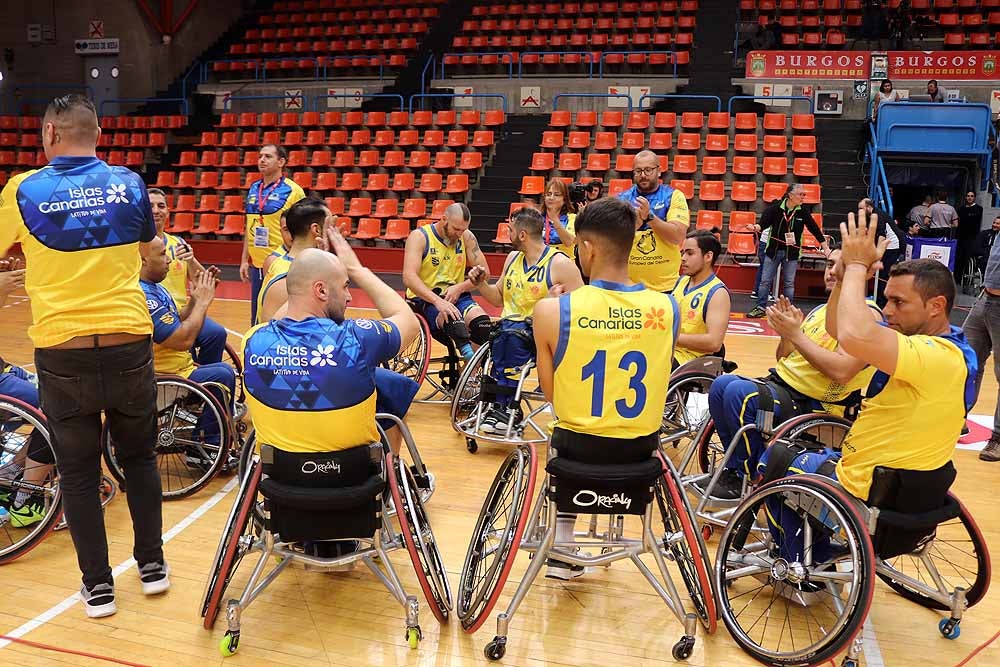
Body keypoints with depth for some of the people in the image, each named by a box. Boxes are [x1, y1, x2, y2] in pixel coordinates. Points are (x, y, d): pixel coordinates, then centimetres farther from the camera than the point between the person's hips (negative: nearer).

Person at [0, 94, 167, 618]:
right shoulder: (129, 184, 1)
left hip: (62, 353, -1)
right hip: (129, 345, 2)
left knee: (77, 472, 12)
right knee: (139, 457, 18)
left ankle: (98, 586, 18)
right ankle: (152, 565, 27)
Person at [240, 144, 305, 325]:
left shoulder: (292, 191, -8)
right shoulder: (253, 188, 11)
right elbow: (250, 227, 18)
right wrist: (244, 260, 15)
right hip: (256, 264, 6)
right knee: (257, 319, 13)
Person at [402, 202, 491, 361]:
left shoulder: (467, 237, 6)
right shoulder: (419, 237, -8)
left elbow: (484, 271, 6)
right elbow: (409, 277, -20)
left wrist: (460, 288, -13)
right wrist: (437, 301, -34)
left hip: (456, 296, 4)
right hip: (425, 299, -4)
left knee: (482, 321, -26)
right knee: (453, 319, -37)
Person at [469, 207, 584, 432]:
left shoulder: (560, 263, -5)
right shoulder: (513, 258, 16)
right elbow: (499, 298, 24)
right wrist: (481, 283, 8)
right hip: (510, 327, 5)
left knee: (512, 334, -36)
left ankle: (503, 406, -25)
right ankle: (508, 407, -27)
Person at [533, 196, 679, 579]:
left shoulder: (551, 310, -18)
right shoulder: (667, 308, -10)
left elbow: (551, 394, -5)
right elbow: (651, 388, 5)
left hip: (579, 448, -2)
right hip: (642, 450, 2)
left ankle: (562, 546, 32)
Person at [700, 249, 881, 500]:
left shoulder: (866, 315, -10)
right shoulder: (820, 311, 16)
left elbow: (841, 372, -24)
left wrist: (796, 334, -21)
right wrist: (785, 333, -2)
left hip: (817, 404, -8)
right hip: (783, 385, 8)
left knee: (738, 392, -26)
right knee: (722, 384, -11)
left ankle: (752, 478, -8)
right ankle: (736, 468, 3)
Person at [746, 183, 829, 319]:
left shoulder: (803, 212, -2)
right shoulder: (776, 208, -8)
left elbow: (815, 229, 0)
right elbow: (764, 222, -8)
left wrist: (825, 247, -3)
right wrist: (757, 227, -31)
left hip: (792, 253, 1)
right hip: (773, 250, -1)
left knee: (789, 283, 7)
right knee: (765, 281, 2)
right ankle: (760, 307, 11)